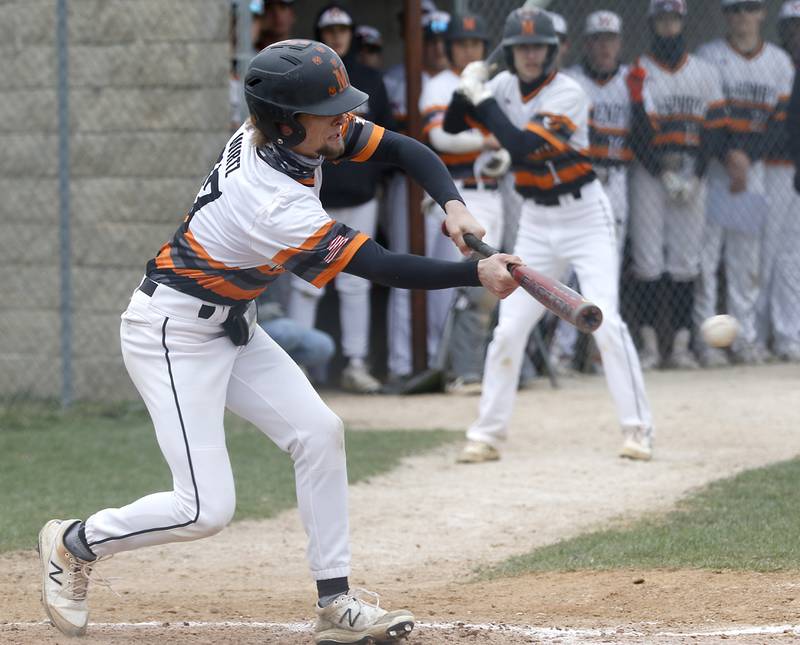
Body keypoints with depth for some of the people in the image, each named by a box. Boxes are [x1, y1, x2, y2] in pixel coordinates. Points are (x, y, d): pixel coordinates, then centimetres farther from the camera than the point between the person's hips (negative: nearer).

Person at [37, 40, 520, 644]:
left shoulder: (290, 132, -8)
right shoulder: (278, 208, -32)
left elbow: (404, 149, -1)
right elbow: (382, 267, -29)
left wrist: (452, 204, -17)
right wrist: (478, 275, -25)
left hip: (230, 327, 9)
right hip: (173, 333, -9)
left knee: (319, 433, -1)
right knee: (206, 508, -11)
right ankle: (75, 543, 13)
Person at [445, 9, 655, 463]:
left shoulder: (568, 93, -18)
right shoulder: (506, 86, 1)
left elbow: (523, 147, -27)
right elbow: (452, 126, 6)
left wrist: (483, 98, -22)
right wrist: (467, 91, -12)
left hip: (586, 216, -5)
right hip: (536, 222, 5)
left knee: (604, 320, -15)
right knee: (509, 328, 2)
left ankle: (639, 429, -10)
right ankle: (487, 434, 10)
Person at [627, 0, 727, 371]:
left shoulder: (705, 73, 12)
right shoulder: (640, 73, 2)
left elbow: (715, 128, 5)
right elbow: (640, 129, -7)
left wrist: (695, 173, -7)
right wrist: (664, 171, -15)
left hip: (692, 173, 2)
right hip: (650, 171, -2)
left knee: (685, 260, 1)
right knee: (648, 259, -5)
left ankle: (681, 344, 3)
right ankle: (650, 343, -2)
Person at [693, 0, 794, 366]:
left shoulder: (779, 62, 9)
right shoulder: (708, 57, 0)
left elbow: (780, 119, 5)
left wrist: (747, 158, -7)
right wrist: (729, 156, -17)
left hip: (756, 168, 3)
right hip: (712, 166, -3)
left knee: (747, 257, 4)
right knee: (705, 254, -6)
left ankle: (744, 337, 10)